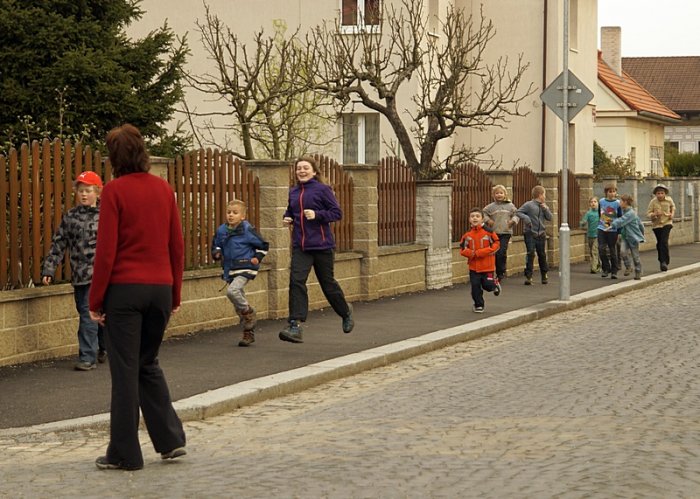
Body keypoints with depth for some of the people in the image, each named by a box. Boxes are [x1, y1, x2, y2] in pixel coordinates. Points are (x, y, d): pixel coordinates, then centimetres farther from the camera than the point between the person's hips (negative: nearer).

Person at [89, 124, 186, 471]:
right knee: (148, 364, 20)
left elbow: (106, 251, -11)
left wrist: (96, 300, -4)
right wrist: (175, 294, 17)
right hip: (160, 287, 5)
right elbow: (177, 246, 8)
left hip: (124, 289, -5)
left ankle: (125, 453, 7)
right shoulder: (163, 188, 6)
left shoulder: (114, 191, -9)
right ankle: (171, 439, 14)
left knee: (125, 370, 2)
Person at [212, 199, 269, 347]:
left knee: (232, 291, -30)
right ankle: (249, 333, 22)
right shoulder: (221, 231, 3)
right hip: (230, 270, 6)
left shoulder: (247, 230, -10)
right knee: (238, 306, 11)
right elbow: (215, 245, 22)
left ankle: (248, 312, -5)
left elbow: (263, 245, 0)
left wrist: (257, 258, -11)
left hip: (245, 268, -6)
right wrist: (216, 253, 2)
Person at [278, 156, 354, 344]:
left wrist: (317, 215, -20)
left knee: (327, 283, 9)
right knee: (296, 281, -14)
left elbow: (337, 213, -7)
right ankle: (295, 325, -19)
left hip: (322, 244, -4)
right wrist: (287, 218, 3)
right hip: (300, 246, 4)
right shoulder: (293, 192, 9)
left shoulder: (322, 189, -6)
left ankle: (345, 312, 38)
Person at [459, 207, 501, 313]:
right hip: (473, 266, 3)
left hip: (487, 266, -2)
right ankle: (478, 305, 18)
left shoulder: (488, 232, -10)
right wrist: (472, 254, -14)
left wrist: (481, 252, -17)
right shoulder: (467, 234, -1)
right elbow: (462, 248, 7)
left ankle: (495, 284, 37)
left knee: (487, 285, 1)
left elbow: (496, 244, -10)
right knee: (475, 286, 1)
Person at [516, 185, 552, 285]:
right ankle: (528, 276, -7)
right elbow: (518, 212, -11)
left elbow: (549, 218, 6)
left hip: (541, 234, 5)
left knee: (542, 255, 14)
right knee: (531, 254, -10)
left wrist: (546, 209, -8)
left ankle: (544, 275, 27)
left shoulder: (544, 206, 9)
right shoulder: (529, 205, -8)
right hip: (530, 234, -5)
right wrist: (526, 218, -24)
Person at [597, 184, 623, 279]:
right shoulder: (601, 202, 2)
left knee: (613, 251, 4)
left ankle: (614, 271, 15)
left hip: (613, 230, -2)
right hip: (601, 229, 2)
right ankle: (606, 269, 9)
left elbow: (620, 218, 0)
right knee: (601, 249, -7)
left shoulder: (617, 203, -5)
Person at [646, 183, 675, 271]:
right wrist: (655, 214, -29)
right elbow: (648, 213, -10)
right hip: (657, 224, 1)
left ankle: (664, 262, -17)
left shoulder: (669, 200, -7)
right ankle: (662, 260, 27)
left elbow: (673, 206, 16)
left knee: (664, 242, -16)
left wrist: (672, 214, 0)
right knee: (659, 243, 9)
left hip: (667, 223, -1)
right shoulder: (653, 202, -13)